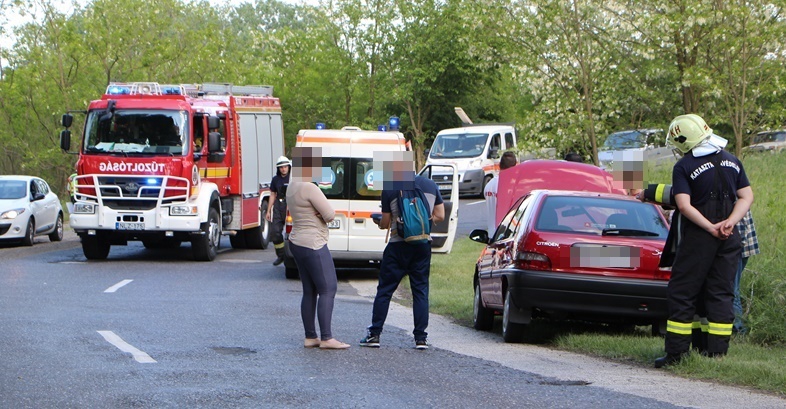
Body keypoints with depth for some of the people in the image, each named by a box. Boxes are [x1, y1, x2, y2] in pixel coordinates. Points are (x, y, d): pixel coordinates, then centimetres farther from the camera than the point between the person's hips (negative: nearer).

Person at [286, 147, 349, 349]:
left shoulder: (293, 186, 12)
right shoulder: (309, 188, -18)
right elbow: (330, 214, -17)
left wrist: (317, 213, -5)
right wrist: (321, 213, 3)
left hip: (297, 242, 10)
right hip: (313, 245, -10)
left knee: (309, 292, 11)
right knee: (328, 289, -7)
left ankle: (310, 337, 11)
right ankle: (326, 338, -10)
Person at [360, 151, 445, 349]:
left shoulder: (390, 189, -6)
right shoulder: (431, 186, 5)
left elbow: (385, 223, -2)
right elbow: (439, 216, 9)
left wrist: (378, 221, 20)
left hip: (398, 245, -3)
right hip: (423, 245, 3)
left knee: (384, 290, 5)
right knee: (420, 290, 7)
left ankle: (374, 334, 5)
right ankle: (421, 338, 3)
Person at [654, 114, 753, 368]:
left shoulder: (684, 166, -6)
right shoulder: (731, 161, 12)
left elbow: (684, 205, -15)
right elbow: (747, 197, 8)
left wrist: (710, 228, -14)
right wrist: (729, 222, -6)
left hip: (698, 238, -5)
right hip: (730, 240, 5)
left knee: (682, 292, 2)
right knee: (721, 293, 8)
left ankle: (677, 351, 0)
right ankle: (718, 352, 5)